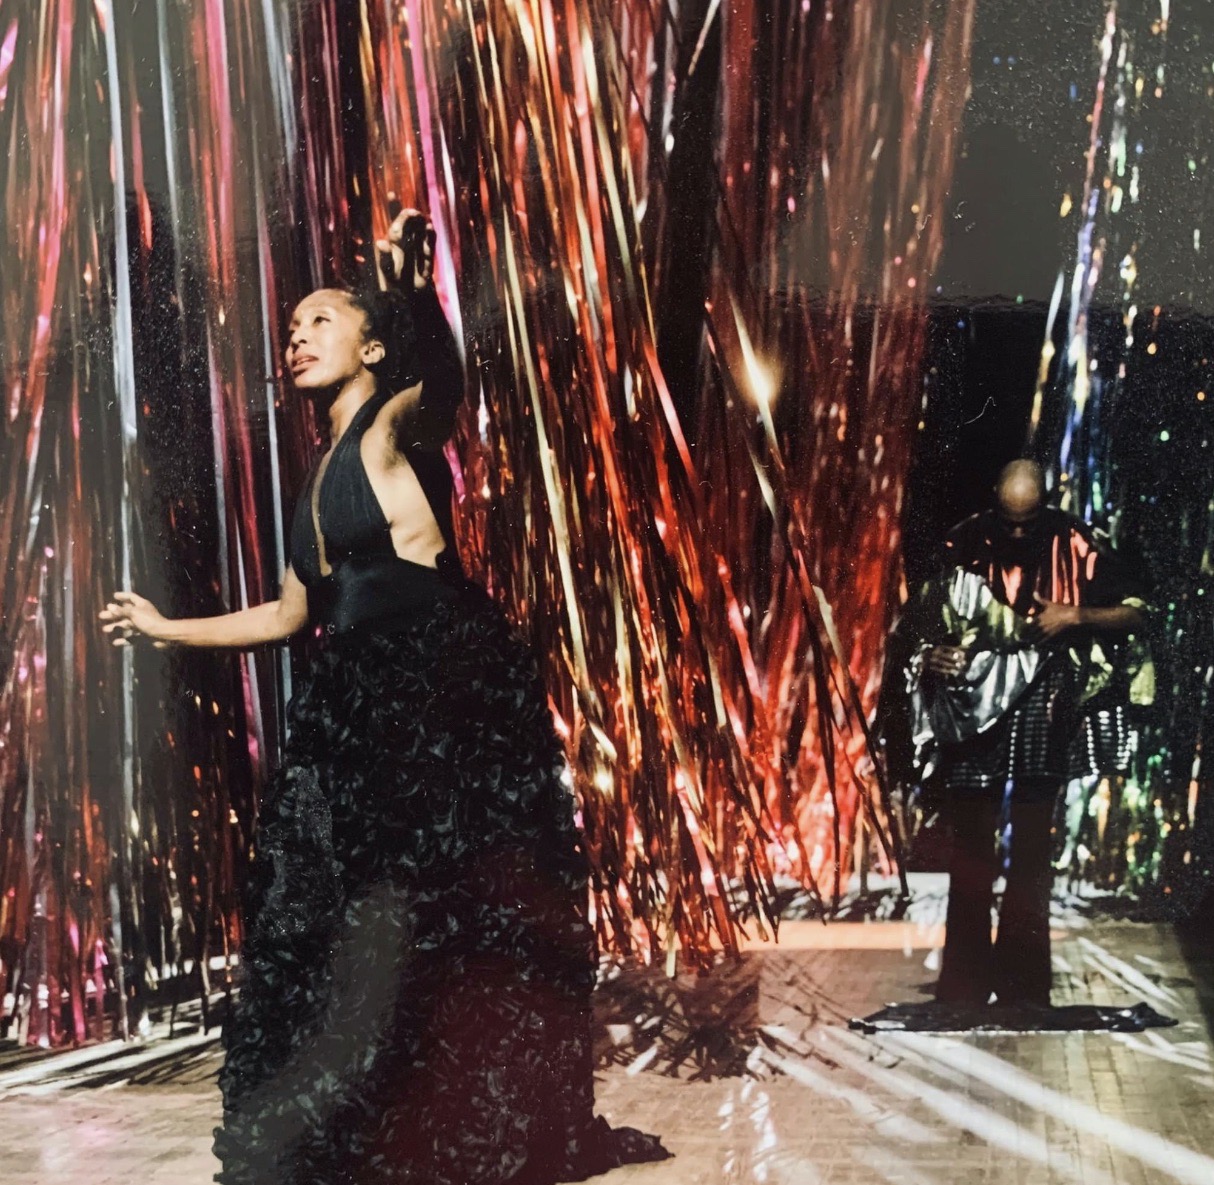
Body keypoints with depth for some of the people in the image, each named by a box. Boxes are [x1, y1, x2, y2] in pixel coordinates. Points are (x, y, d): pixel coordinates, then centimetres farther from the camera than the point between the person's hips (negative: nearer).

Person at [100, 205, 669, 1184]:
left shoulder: (395, 427, -1)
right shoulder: (317, 480, 21)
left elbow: (443, 385, -25)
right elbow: (290, 615, 29)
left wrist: (413, 291, -41)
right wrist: (168, 630, 35)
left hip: (444, 688, -8)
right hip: (357, 707, 8)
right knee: (352, 922, 7)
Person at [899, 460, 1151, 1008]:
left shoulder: (1075, 545, -7)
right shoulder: (964, 545, -4)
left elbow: (1135, 612, -4)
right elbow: (924, 620, 5)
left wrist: (1075, 617, -19)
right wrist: (931, 656, -15)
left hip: (1043, 718, -1)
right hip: (974, 707, 1)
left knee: (1032, 850, 6)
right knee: (971, 846, 5)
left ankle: (1022, 985, 15)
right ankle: (964, 986, 13)